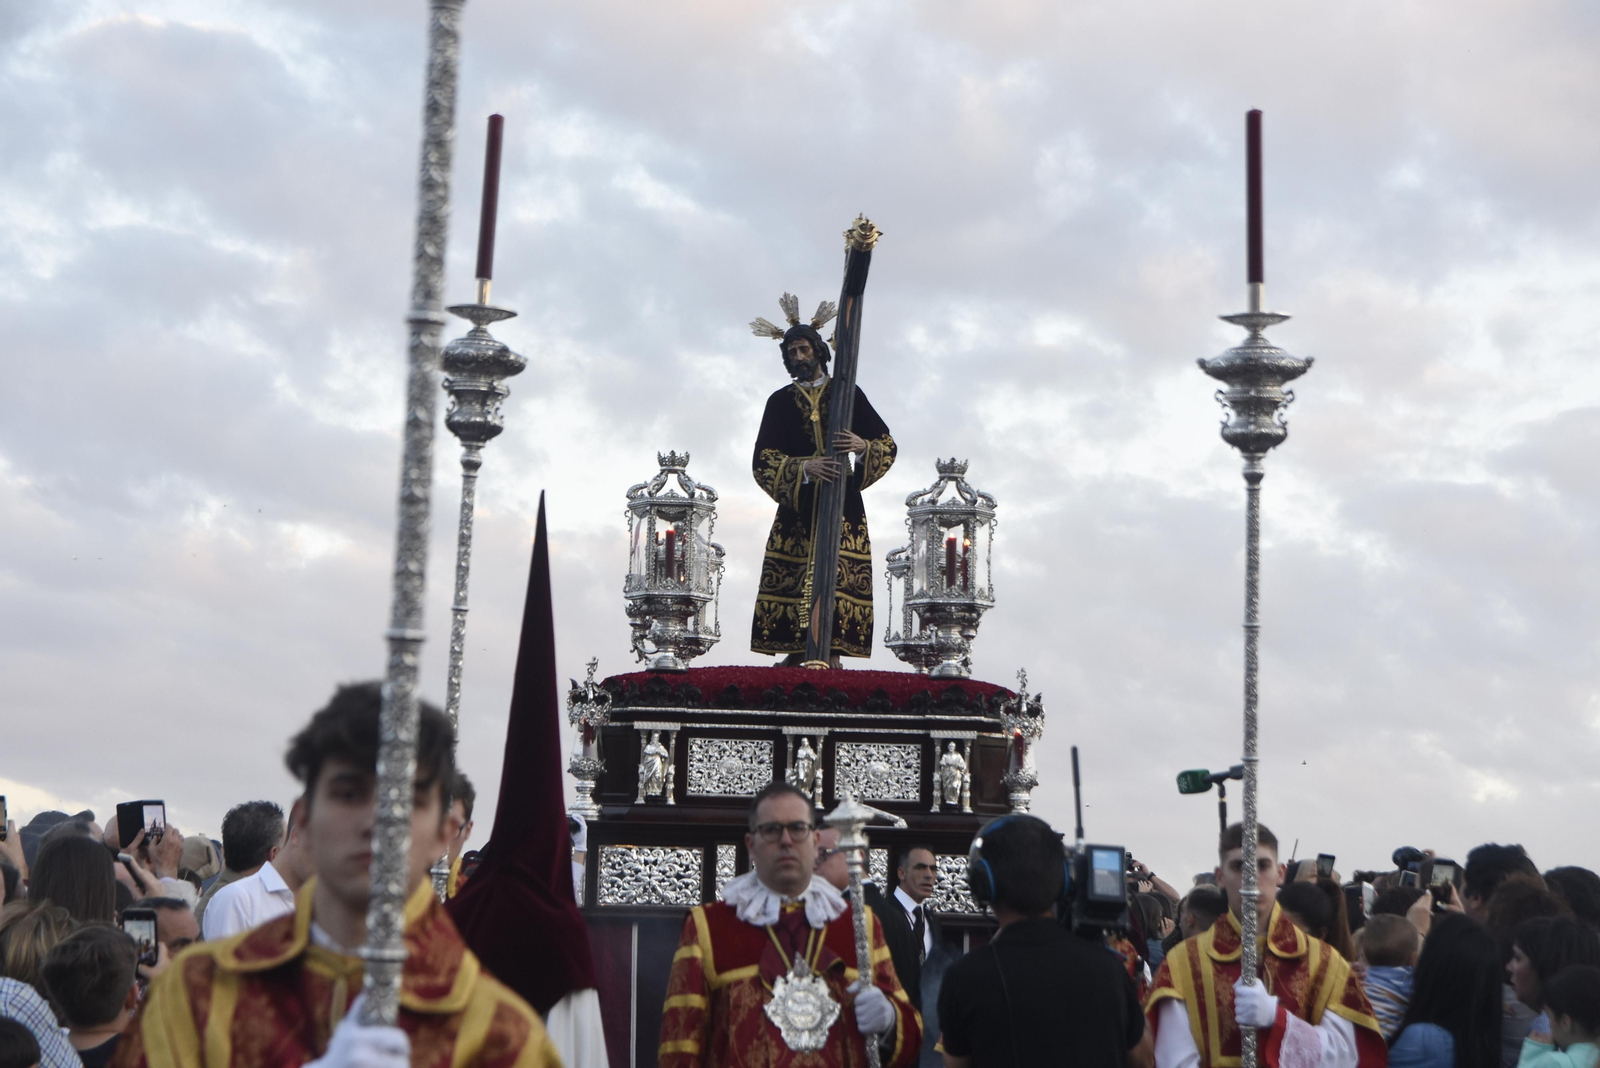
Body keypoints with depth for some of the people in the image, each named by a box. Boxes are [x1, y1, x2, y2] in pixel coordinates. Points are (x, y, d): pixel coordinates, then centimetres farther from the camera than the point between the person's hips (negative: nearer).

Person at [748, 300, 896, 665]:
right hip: (797, 502, 1)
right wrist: (804, 468, -17)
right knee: (793, 576, -9)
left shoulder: (848, 394, 11)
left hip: (842, 502, -1)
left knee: (840, 575, -12)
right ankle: (799, 649, -9)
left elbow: (888, 445, 7)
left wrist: (862, 446, -17)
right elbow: (762, 459, 0)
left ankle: (832, 648, -16)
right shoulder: (780, 401, 12)